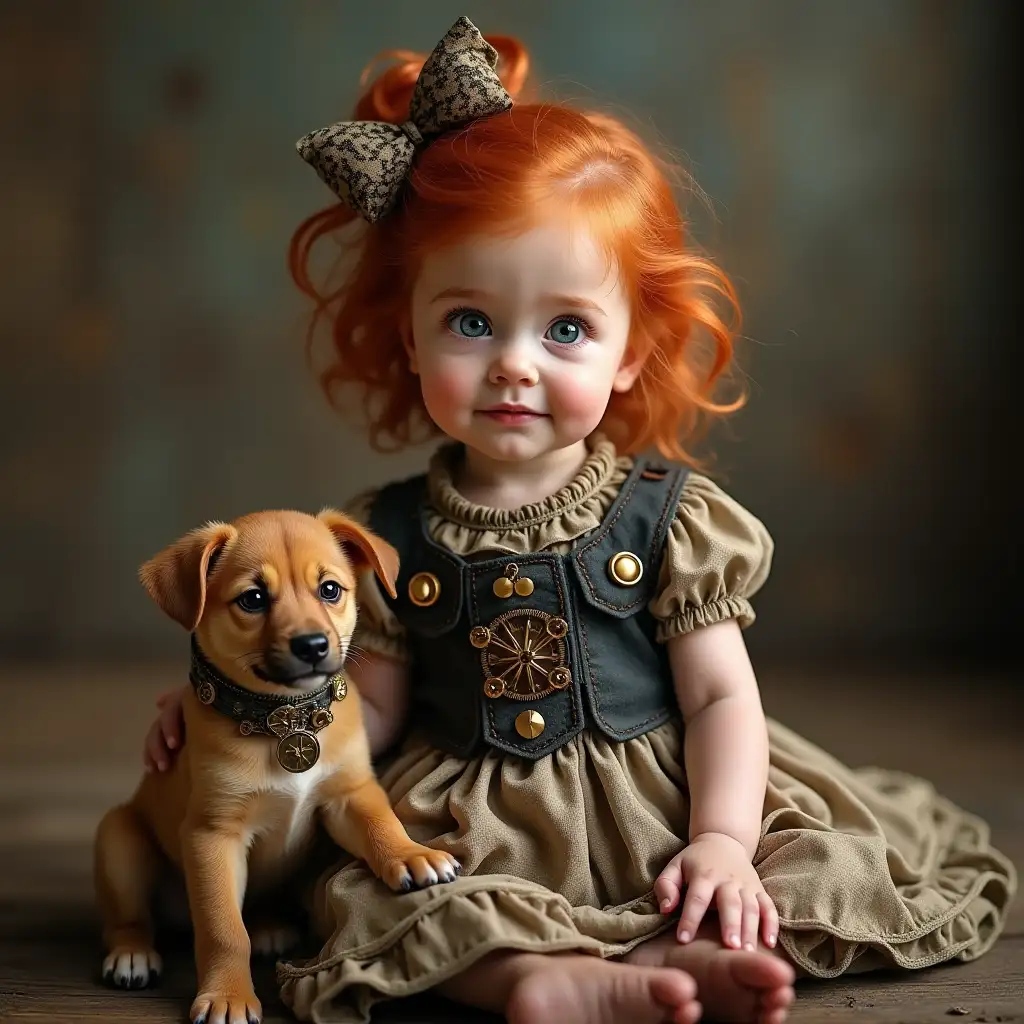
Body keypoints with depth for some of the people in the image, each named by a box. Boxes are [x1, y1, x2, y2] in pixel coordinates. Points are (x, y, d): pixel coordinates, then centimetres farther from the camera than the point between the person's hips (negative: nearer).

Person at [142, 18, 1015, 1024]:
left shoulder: (669, 514, -5)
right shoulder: (390, 535, 0)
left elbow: (722, 697, -4)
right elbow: (373, 710, 8)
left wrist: (722, 843, -17)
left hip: (655, 815, 0)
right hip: (474, 837, 0)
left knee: (839, 865, -19)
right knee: (360, 899, -26)